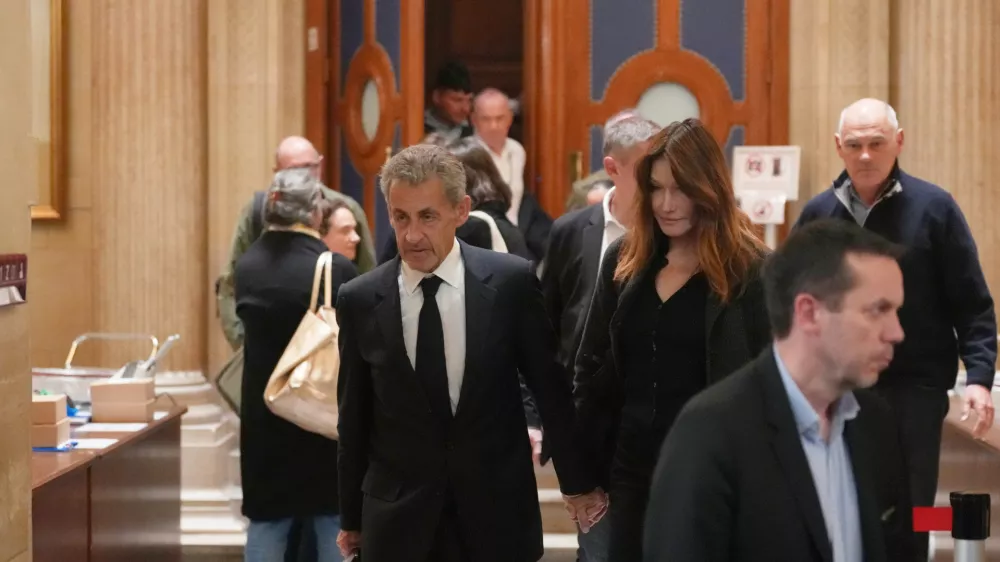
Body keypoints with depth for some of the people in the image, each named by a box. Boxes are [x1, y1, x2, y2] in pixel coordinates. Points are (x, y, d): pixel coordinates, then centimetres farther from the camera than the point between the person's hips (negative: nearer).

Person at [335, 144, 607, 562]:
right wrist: (351, 518, 12)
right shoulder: (360, 301, -2)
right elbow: (353, 417, 6)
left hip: (498, 515, 0)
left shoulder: (512, 282, -5)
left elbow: (550, 387, 5)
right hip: (396, 522, 1)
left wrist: (577, 482, 12)